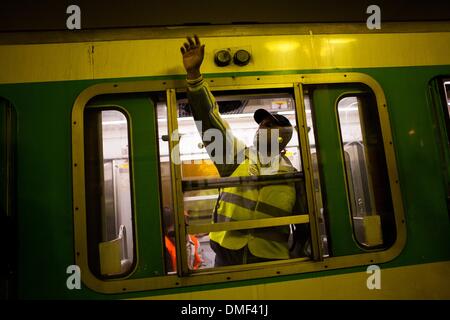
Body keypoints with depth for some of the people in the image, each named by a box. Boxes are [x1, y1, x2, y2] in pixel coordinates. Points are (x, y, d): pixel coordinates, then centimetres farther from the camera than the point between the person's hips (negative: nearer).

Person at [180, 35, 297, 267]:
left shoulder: (292, 175, 3)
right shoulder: (238, 156, 3)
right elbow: (209, 120, -7)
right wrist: (194, 74, -15)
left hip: (270, 258, 0)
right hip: (227, 254, 1)